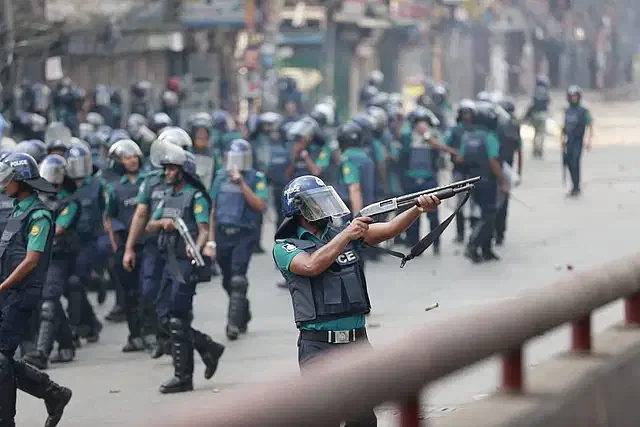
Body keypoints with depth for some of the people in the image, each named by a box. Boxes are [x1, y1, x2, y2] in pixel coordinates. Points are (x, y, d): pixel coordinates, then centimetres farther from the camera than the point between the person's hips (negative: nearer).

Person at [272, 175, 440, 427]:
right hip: (319, 346, -5)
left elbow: (389, 229, 2)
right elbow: (312, 266, -19)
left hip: (358, 341, 5)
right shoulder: (285, 247, 2)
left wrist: (419, 209, -14)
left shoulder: (343, 232, 13)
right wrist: (346, 235, -17)